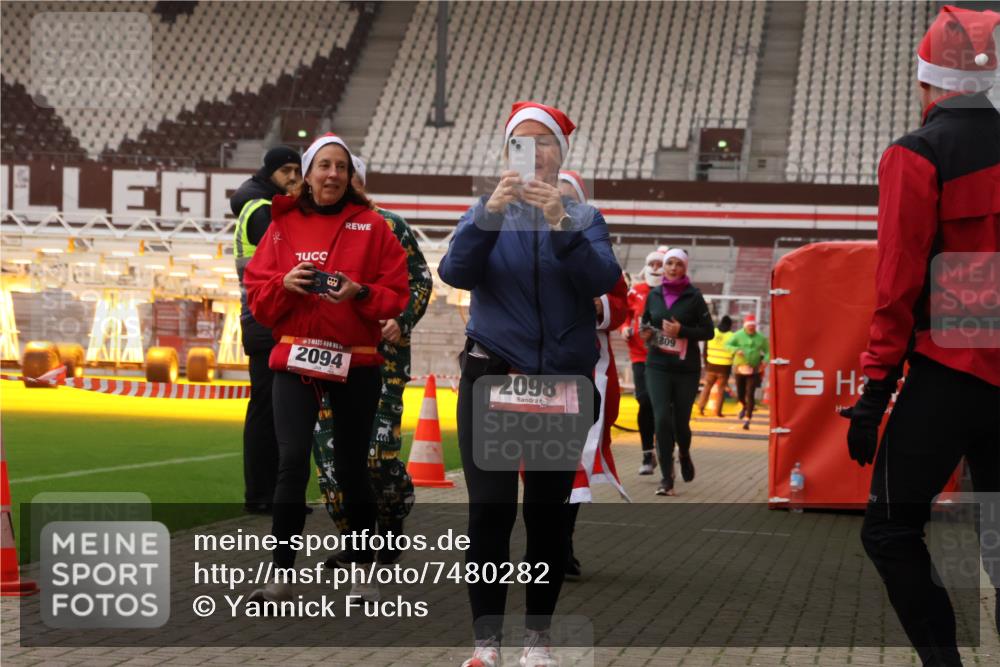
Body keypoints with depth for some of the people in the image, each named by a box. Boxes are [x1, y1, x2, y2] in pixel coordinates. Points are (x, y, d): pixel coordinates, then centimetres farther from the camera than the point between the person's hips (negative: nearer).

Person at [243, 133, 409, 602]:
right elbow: (257, 295, 5)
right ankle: (281, 576, -9)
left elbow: (396, 295, 1)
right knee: (293, 461, -12)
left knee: (352, 466, 8)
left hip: (356, 362, 0)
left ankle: (366, 569, 22)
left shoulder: (372, 227, 2)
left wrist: (360, 292, -17)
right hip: (295, 358, 0)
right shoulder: (284, 225, 6)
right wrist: (285, 283, -14)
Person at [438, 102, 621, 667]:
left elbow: (603, 280, -12)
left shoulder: (585, 218, 7)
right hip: (493, 373, -1)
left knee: (549, 512, 4)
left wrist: (561, 223, -27)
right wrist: (491, 212, -26)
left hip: (564, 379, 1)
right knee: (490, 508, -10)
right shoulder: (485, 212, 8)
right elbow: (457, 272, -11)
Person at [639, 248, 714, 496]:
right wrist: (646, 334, -1)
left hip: (687, 368, -1)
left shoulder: (694, 296, -4)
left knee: (681, 421, 6)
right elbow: (645, 322, 21)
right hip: (658, 366, 1)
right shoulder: (654, 295, 5)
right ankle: (666, 478, -5)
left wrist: (681, 331, -18)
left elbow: (708, 331, -3)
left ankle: (684, 454, 41)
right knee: (662, 419, -11)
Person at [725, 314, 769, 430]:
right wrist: (736, 350, -29)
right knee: (740, 394, 10)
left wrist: (765, 360, -12)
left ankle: (747, 419, -9)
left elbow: (767, 351, 9)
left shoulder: (761, 338, 2)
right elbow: (727, 345, -10)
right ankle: (744, 407, 45)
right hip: (740, 368, 1)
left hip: (754, 370, -1)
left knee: (750, 395, -11)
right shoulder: (738, 335, -2)